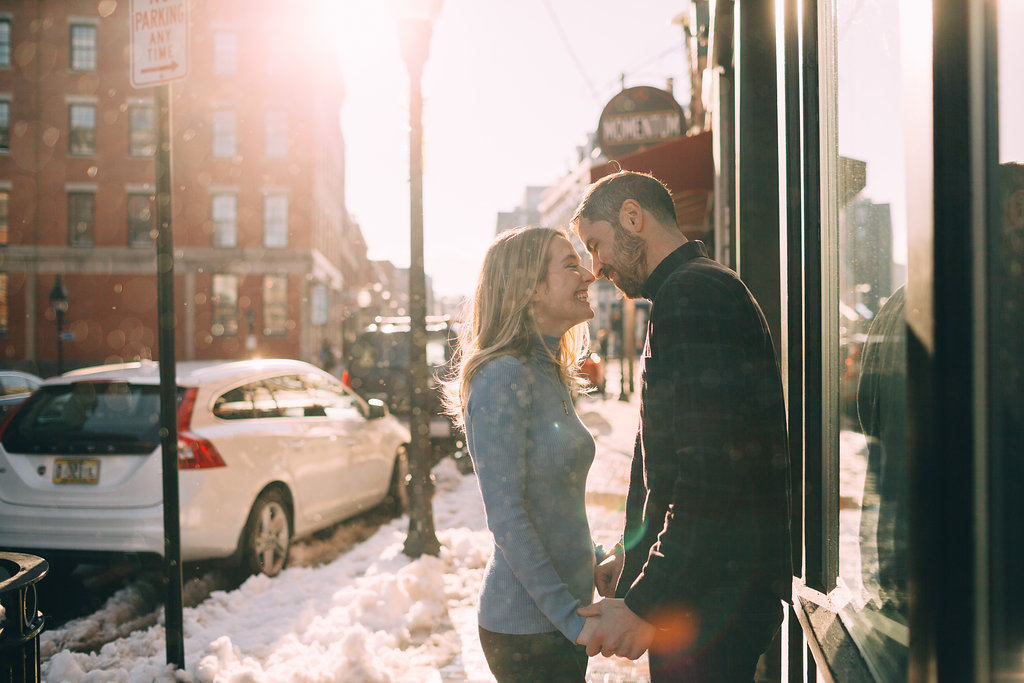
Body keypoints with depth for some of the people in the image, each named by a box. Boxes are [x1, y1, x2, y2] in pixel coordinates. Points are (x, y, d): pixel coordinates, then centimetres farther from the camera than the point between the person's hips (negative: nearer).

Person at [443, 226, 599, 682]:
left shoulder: (553, 376, 10)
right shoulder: (503, 377, -17)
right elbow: (505, 515, -21)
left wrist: (597, 561, 14)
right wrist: (571, 616, -20)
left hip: (560, 617, 8)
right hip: (527, 625, -8)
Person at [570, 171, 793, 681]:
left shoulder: (691, 294, -15)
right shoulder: (699, 289, 19)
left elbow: (713, 472, -25)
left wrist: (646, 607, -22)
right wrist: (634, 561, 22)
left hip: (713, 599, -10)